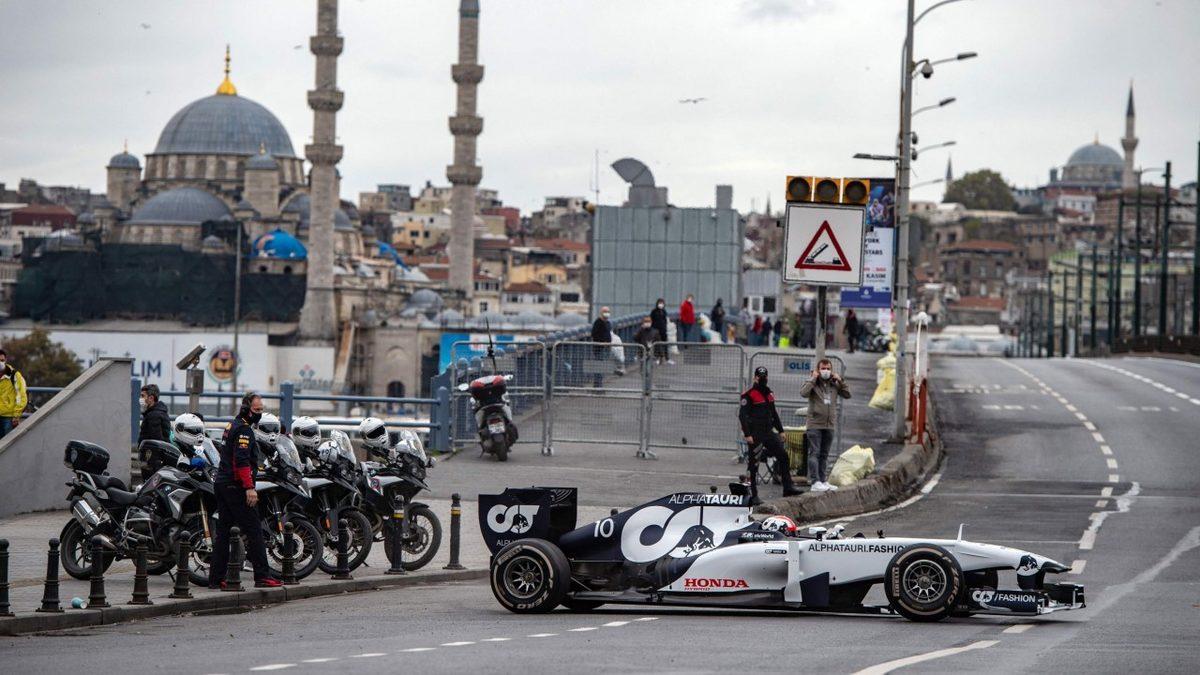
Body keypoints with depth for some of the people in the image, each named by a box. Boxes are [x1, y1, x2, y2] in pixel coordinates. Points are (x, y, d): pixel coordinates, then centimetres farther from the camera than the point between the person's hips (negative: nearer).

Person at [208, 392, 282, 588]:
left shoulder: (232, 425, 20)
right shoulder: (244, 429, -12)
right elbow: (242, 460, -22)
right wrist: (249, 487, -25)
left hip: (221, 483, 10)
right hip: (236, 486, -10)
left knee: (223, 532, 9)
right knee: (253, 531, -8)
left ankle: (216, 578, 8)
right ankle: (262, 576, -10)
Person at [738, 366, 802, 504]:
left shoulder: (768, 393, 14)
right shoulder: (749, 395, -9)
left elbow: (774, 413, 24)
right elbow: (742, 415, -14)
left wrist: (780, 430, 19)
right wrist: (747, 435, -19)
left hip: (768, 432, 7)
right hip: (755, 435, -7)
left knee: (783, 455, 0)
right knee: (754, 465, -2)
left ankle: (788, 488, 6)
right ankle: (753, 496, 2)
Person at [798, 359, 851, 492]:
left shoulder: (834, 385, 11)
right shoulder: (813, 383, -3)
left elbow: (847, 394, 5)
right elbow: (803, 392, -20)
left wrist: (840, 380, -1)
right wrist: (813, 379, -15)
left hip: (829, 425, 5)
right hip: (815, 425, -5)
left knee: (824, 455, 12)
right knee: (814, 453, -10)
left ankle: (822, 481, 18)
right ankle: (815, 482, -16)